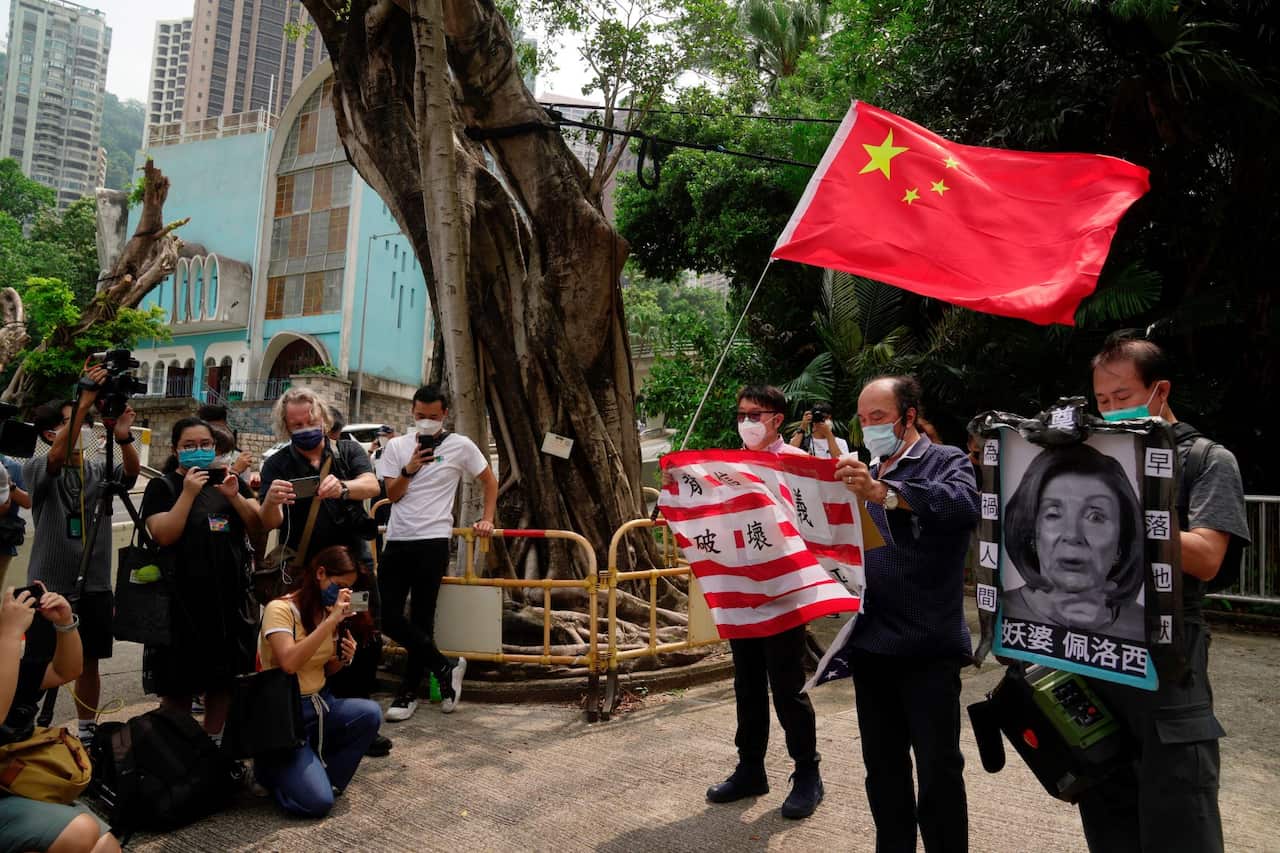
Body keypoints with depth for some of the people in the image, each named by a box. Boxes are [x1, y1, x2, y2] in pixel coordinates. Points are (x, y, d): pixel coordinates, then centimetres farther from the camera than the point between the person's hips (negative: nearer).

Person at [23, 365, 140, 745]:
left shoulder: (100, 470, 5)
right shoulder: (35, 469, -4)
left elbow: (132, 471, -15)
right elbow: (58, 458, -26)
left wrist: (123, 436, -36)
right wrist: (85, 401, -36)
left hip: (94, 587, 3)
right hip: (49, 588, -3)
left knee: (89, 663, 12)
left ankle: (87, 731, 25)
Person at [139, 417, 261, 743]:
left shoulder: (229, 480, 11)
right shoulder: (162, 486, -1)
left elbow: (258, 525, 3)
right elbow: (164, 535, -14)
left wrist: (234, 495, -13)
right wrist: (188, 493, -21)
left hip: (231, 596, 4)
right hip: (183, 599, -4)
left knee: (225, 678, 12)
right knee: (179, 685, 3)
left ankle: (215, 742, 26)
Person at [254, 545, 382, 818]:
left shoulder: (329, 613, 5)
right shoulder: (281, 609, -16)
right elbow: (289, 663, -33)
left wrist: (343, 659, -7)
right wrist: (332, 619, -31)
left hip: (320, 704, 6)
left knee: (370, 713, -25)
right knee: (317, 802, -20)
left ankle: (323, 776, -1)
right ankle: (273, 767, 10)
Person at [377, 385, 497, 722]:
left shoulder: (460, 446, -1)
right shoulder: (397, 446, 8)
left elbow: (490, 482, 10)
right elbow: (391, 495, 5)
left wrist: (487, 519, 3)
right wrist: (408, 470, -12)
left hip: (432, 542, -4)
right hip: (397, 541, 4)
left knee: (421, 619, 1)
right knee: (388, 616, -1)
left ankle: (409, 693, 16)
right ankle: (445, 668, 13)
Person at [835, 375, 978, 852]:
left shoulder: (946, 461, -3)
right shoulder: (862, 473, 16)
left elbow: (966, 506, -26)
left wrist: (885, 494, -37)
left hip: (928, 647, -6)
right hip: (869, 643, 6)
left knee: (938, 770, 4)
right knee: (882, 767, 17)